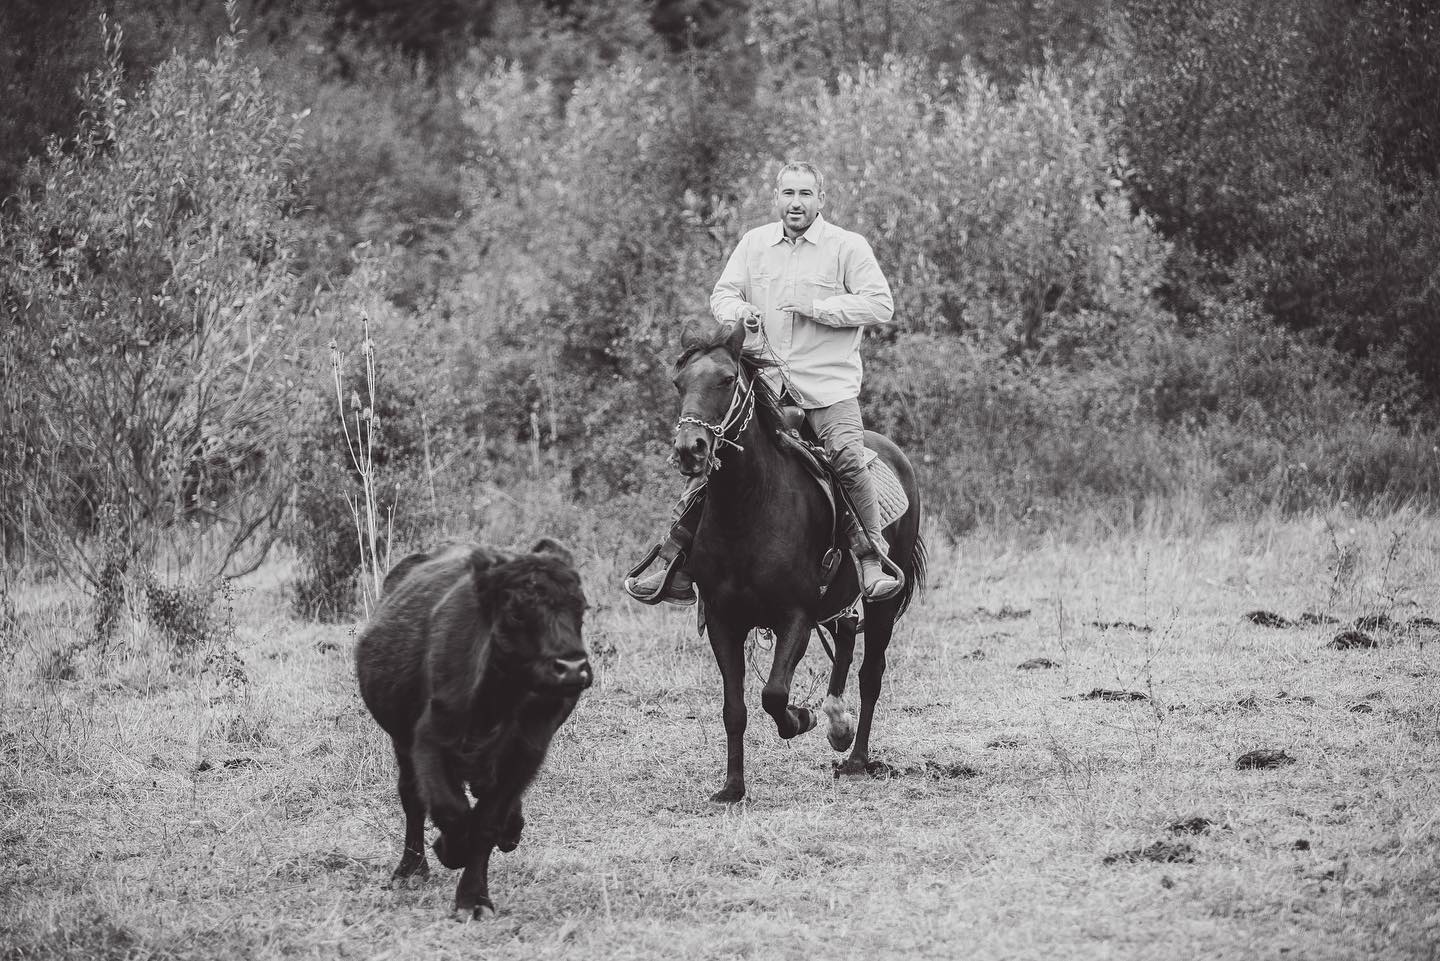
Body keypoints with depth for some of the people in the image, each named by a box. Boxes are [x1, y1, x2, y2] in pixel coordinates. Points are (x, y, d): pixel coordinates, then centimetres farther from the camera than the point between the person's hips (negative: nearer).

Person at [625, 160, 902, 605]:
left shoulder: (848, 247, 0)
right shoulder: (754, 243, 13)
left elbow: (880, 305, -7)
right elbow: (722, 293, 13)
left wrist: (816, 307, -15)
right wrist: (738, 310, -12)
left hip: (827, 382, -3)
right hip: (762, 376, 3)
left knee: (848, 457, -25)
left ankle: (874, 560, -14)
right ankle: (673, 567, 2)